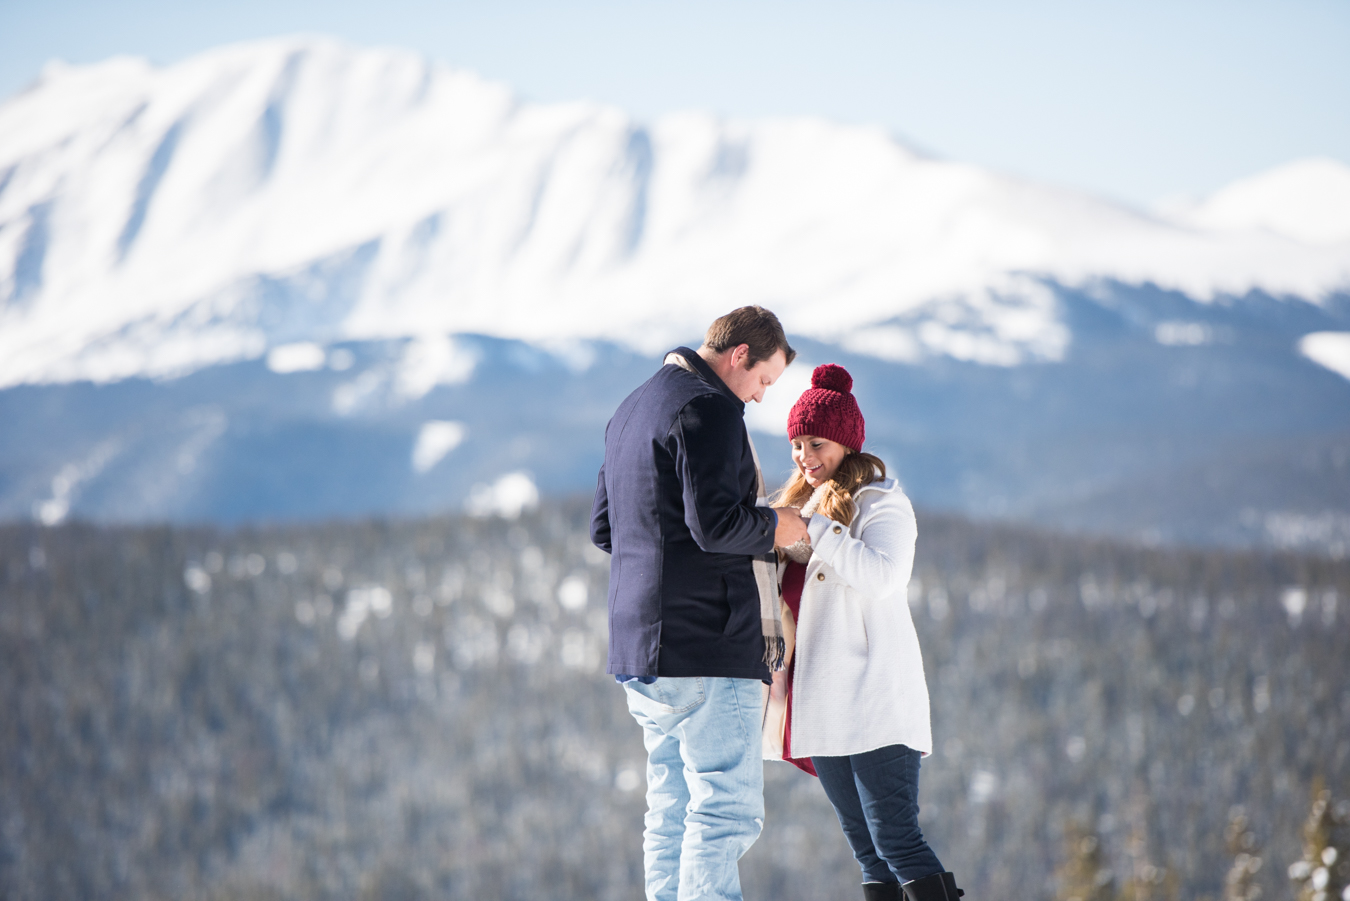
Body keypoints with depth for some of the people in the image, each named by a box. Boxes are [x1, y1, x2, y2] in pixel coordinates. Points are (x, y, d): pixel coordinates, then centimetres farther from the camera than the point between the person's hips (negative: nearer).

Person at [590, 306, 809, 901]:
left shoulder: (633, 408, 20)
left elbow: (604, 528, 25)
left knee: (673, 812, 11)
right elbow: (715, 524, -22)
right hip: (707, 650, -10)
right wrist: (774, 527, -5)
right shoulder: (708, 409, -12)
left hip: (641, 650, 10)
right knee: (727, 812, -9)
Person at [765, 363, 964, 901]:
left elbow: (882, 576, -23)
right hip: (823, 705, 8)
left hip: (874, 699, -8)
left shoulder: (882, 505, -5)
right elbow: (782, 590, 22)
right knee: (868, 851, 7)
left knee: (896, 840, -14)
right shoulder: (803, 505, 19)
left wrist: (816, 527, -21)